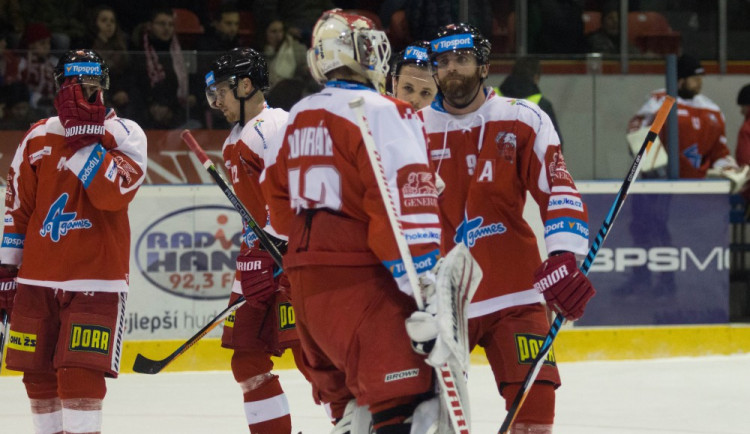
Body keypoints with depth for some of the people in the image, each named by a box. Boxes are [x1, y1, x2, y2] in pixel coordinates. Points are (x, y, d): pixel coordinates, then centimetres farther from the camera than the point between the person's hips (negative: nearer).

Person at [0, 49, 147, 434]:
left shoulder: (125, 134, -2)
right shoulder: (37, 139, 10)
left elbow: (112, 193, -20)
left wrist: (86, 139, -21)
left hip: (97, 279, -4)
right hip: (38, 278, 4)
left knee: (80, 373, -13)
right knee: (37, 374, 6)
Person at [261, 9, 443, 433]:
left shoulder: (299, 118, 16)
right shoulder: (382, 113, -11)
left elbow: (280, 202, 25)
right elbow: (405, 206, -20)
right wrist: (425, 286, -21)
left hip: (307, 278, 9)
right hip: (359, 281, -9)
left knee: (349, 398, 18)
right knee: (403, 399, -16)